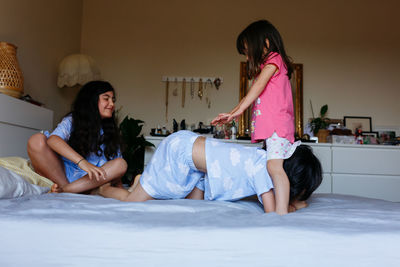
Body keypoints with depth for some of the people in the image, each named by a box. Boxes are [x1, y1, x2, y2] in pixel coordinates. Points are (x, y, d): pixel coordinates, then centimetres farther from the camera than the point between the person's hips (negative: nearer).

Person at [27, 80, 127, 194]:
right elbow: (53, 139, -23)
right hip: (60, 174, -2)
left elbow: (116, 168, 7)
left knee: (121, 164, -24)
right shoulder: (72, 120, -1)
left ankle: (63, 190, -27)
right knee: (37, 140, -21)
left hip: (88, 181, 3)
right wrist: (81, 161, -36)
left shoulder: (110, 133, 11)